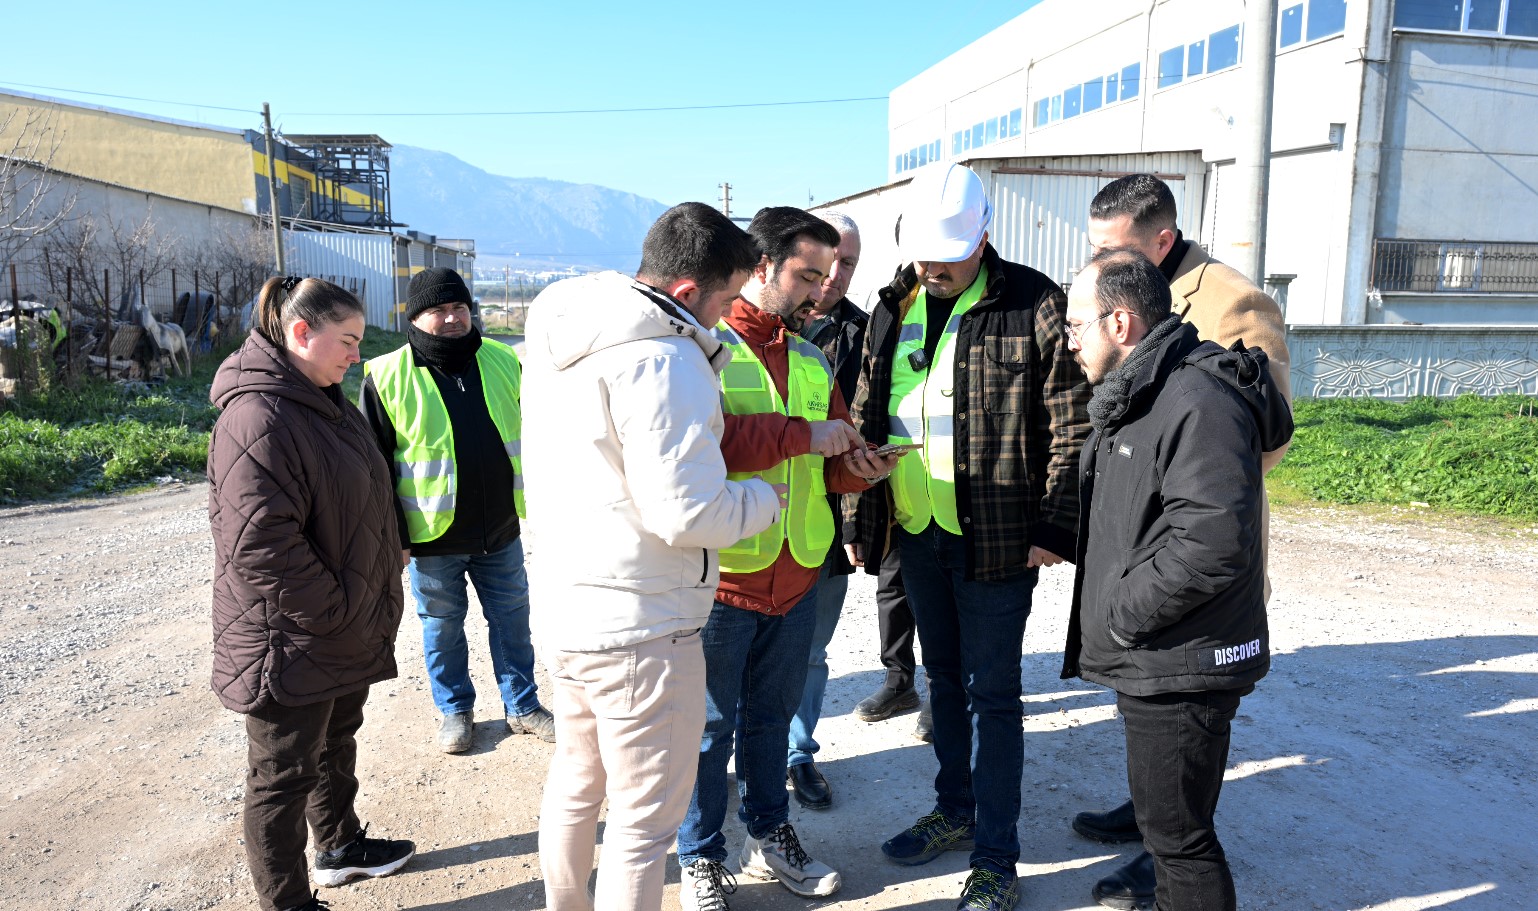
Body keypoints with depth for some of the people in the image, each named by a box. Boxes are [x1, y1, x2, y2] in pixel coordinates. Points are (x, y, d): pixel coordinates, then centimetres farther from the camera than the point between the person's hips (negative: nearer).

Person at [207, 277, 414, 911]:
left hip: (345, 634, 10)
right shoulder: (258, 418, -23)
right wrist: (335, 611, -21)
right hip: (292, 643, -10)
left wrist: (366, 603, 14)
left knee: (336, 745, 26)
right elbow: (261, 544, -28)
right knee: (284, 775, 7)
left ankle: (339, 846, 45)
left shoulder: (324, 401, 9)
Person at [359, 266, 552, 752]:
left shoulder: (504, 362, 1)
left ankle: (522, 706, 32)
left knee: (512, 620, 15)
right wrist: (392, 534, -8)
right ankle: (455, 710, 34)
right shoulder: (387, 377, -9)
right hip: (432, 537, -3)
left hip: (501, 530, 3)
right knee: (442, 628, 14)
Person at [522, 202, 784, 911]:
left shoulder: (559, 339, 8)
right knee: (645, 815, 6)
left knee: (576, 782, 26)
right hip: (639, 625, -9)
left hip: (563, 608, 10)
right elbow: (687, 513, -26)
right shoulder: (661, 355, -22)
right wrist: (767, 497, -8)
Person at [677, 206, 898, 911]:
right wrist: (803, 434, -21)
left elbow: (832, 456, 18)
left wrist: (856, 467, -4)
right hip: (720, 573, -6)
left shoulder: (812, 357, 12)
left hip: (796, 576, 7)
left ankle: (768, 838, 40)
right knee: (710, 725, 9)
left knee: (772, 714, 21)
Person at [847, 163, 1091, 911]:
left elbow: (1071, 424, -10)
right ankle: (955, 810, 37)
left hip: (996, 537, -6)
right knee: (943, 677, 18)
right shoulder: (895, 309, 9)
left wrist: (1053, 529, -12)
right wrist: (860, 516, 10)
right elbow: (865, 416, 13)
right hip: (915, 532, 6)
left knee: (991, 694, 3)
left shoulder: (1032, 304, -9)